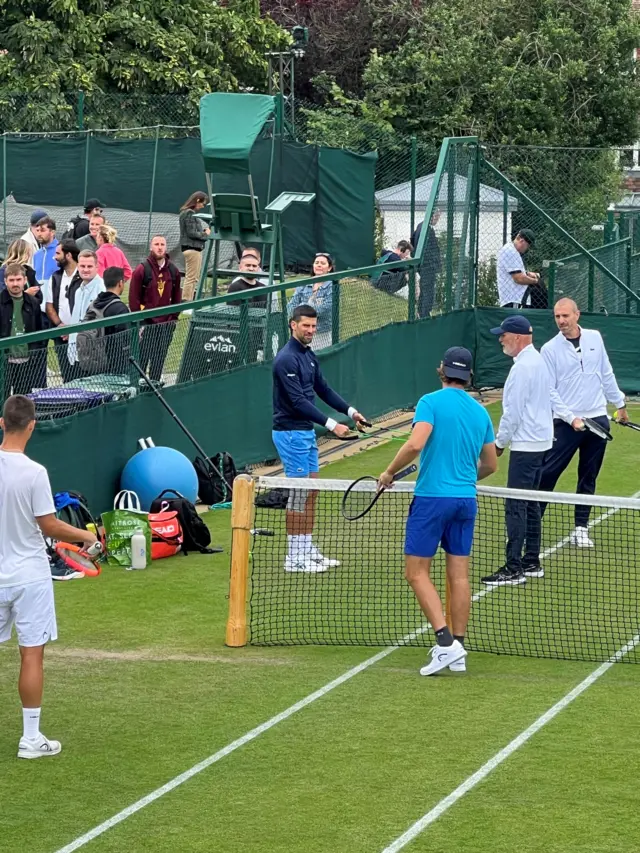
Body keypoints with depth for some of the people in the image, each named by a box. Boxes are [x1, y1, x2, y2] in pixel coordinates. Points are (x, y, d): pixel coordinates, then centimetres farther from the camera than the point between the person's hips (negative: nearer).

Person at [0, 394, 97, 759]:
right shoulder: (33, 473, -17)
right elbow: (49, 527, -12)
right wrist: (85, 535, 3)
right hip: (29, 577, -4)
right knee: (32, 656, 3)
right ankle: (31, 738, 7)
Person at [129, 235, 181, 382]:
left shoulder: (173, 271, 7)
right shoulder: (142, 270, -6)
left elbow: (177, 297, 14)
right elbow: (133, 298, -6)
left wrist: (173, 318, 6)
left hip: (166, 325, 4)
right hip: (146, 324, -4)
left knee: (159, 359, 9)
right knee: (142, 358, -3)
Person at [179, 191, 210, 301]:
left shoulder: (186, 212, 15)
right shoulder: (190, 213, -13)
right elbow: (191, 233, -17)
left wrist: (203, 231, 5)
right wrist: (205, 234, -6)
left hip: (190, 248, 10)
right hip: (192, 248, -10)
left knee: (190, 277, 12)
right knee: (192, 278, -9)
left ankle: (186, 300, 13)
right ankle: (186, 300, -10)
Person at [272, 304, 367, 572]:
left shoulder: (309, 355, 11)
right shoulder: (287, 358, -18)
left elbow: (323, 389, 20)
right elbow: (298, 401, -24)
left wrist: (350, 411, 9)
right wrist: (330, 424, -27)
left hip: (306, 432, 9)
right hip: (290, 432, -9)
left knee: (310, 492, 12)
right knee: (298, 494, -5)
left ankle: (308, 550, 20)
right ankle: (294, 557, 1)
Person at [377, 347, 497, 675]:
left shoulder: (431, 402, -8)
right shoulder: (480, 412, 11)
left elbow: (415, 444, -22)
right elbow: (490, 464, 17)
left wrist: (389, 473, -8)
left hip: (432, 497, -6)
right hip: (466, 499, 6)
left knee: (417, 572, 1)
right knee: (459, 575, 8)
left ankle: (445, 642, -11)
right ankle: (457, 653, 10)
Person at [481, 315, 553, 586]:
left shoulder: (522, 367, -18)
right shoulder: (538, 360, 13)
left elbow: (513, 412, -19)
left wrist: (499, 442, -7)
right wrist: (504, 437, 20)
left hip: (525, 445, -10)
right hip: (540, 441, 10)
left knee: (515, 506, -9)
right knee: (530, 504, 15)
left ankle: (514, 569, -9)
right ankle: (531, 562, 20)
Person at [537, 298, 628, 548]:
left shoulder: (595, 338, 5)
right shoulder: (550, 349, -5)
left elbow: (606, 374, 16)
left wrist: (619, 403, 19)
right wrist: (571, 418, -14)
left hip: (597, 419, 3)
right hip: (566, 422, -3)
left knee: (588, 477, 9)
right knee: (546, 473, -8)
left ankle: (581, 527, 16)